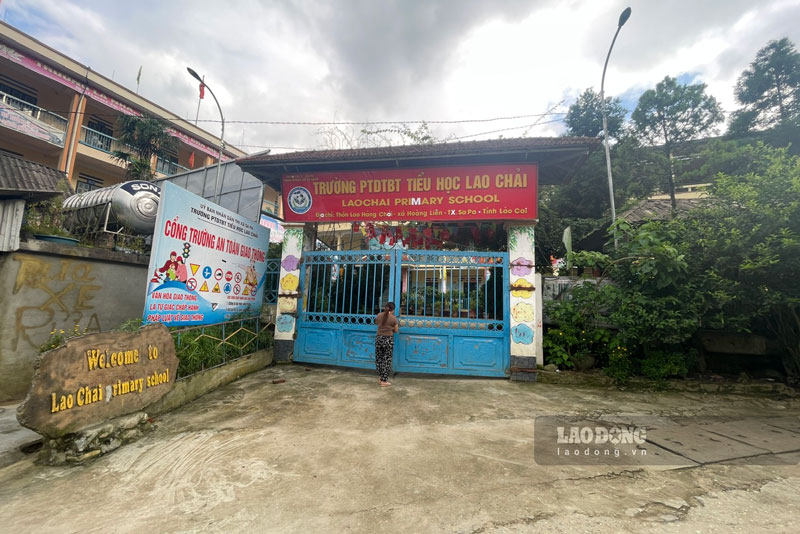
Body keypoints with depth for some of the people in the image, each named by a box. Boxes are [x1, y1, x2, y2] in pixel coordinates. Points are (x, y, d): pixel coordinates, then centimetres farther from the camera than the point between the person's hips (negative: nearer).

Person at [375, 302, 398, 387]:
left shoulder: (379, 315, 1)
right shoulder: (393, 318, -7)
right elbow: (395, 331, 3)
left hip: (378, 338, 3)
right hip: (388, 339, -3)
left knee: (379, 359, 16)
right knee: (387, 360, 5)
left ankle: (380, 378, 25)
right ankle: (384, 381, 8)